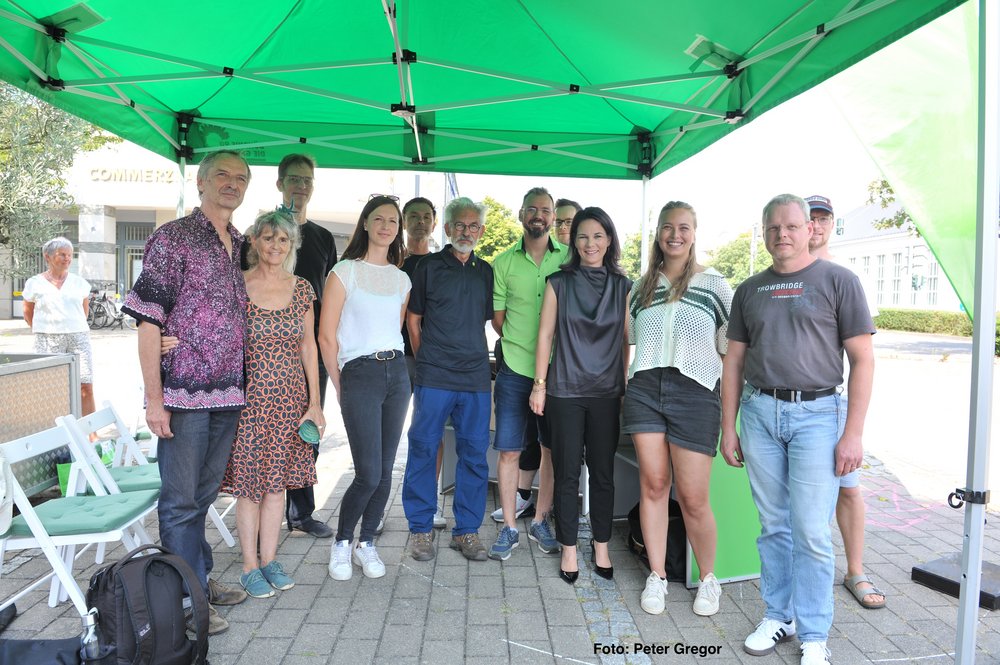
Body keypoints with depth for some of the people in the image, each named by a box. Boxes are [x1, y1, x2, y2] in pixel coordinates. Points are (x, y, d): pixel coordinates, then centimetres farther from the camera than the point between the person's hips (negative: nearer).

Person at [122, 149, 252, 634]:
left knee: (203, 495, 17)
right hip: (183, 392, -6)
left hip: (228, 394, 6)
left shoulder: (241, 246, 13)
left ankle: (201, 579, 31)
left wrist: (244, 386, 12)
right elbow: (148, 320, -10)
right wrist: (154, 399, -14)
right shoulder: (172, 238, -7)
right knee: (181, 500, 3)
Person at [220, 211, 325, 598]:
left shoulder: (301, 289, 5)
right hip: (249, 396, -3)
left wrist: (314, 403, 5)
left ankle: (270, 561, 24)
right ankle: (250, 567, 18)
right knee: (248, 482, 4)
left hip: (289, 399, 3)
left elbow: (308, 346, 7)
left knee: (277, 479, 11)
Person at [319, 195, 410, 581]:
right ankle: (341, 543, 17)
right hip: (359, 374, -5)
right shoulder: (345, 272, -3)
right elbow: (326, 336, -4)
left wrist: (394, 366, 10)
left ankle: (366, 545, 24)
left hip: (396, 372, 5)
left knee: (385, 471, 7)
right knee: (369, 474, -7)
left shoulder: (401, 279, 12)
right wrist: (340, 386, -1)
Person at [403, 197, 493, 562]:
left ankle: (466, 530, 19)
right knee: (423, 449, 2)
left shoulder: (485, 271, 14)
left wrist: (477, 357, 12)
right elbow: (413, 319, 7)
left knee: (474, 453, 6)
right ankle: (421, 528, 16)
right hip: (434, 377, -3)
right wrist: (426, 359, 5)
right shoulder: (429, 266, 4)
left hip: (476, 377, 3)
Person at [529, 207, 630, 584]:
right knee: (567, 474, 4)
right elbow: (545, 335, 2)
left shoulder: (623, 287, 6)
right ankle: (569, 550, 18)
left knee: (603, 473, 9)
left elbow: (627, 340, 7)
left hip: (607, 393, 1)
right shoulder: (558, 283, 2)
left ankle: (601, 547, 25)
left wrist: (628, 388, 3)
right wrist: (539, 384, -2)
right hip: (565, 392, -1)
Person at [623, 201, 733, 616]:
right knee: (653, 484, 5)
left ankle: (708, 579, 21)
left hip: (694, 393, -3)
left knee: (693, 497, -1)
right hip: (644, 390, 3)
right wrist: (625, 387, 13)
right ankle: (657, 576, 19)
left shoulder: (713, 284, 5)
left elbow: (731, 346, 6)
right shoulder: (642, 287, 14)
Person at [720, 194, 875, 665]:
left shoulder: (838, 281, 1)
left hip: (817, 413, -3)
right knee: (773, 526, 10)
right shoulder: (750, 290, 12)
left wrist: (853, 433, -9)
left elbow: (862, 359, -2)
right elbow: (734, 361, 13)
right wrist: (729, 428, 9)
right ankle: (777, 616, 26)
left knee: (811, 532, -1)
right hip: (760, 412, 3)